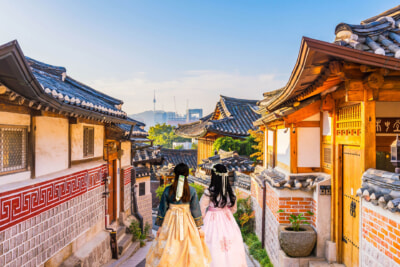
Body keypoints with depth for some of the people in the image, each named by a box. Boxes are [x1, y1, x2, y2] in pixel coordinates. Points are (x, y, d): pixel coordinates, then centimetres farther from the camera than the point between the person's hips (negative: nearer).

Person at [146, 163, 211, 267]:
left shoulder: (168, 190, -6)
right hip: (187, 221, 0)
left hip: (170, 221, 1)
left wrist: (160, 226, 9)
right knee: (187, 247, 11)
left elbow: (162, 209, 0)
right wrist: (199, 228, 4)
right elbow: (196, 210, -3)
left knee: (169, 247, 11)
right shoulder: (191, 191, -7)